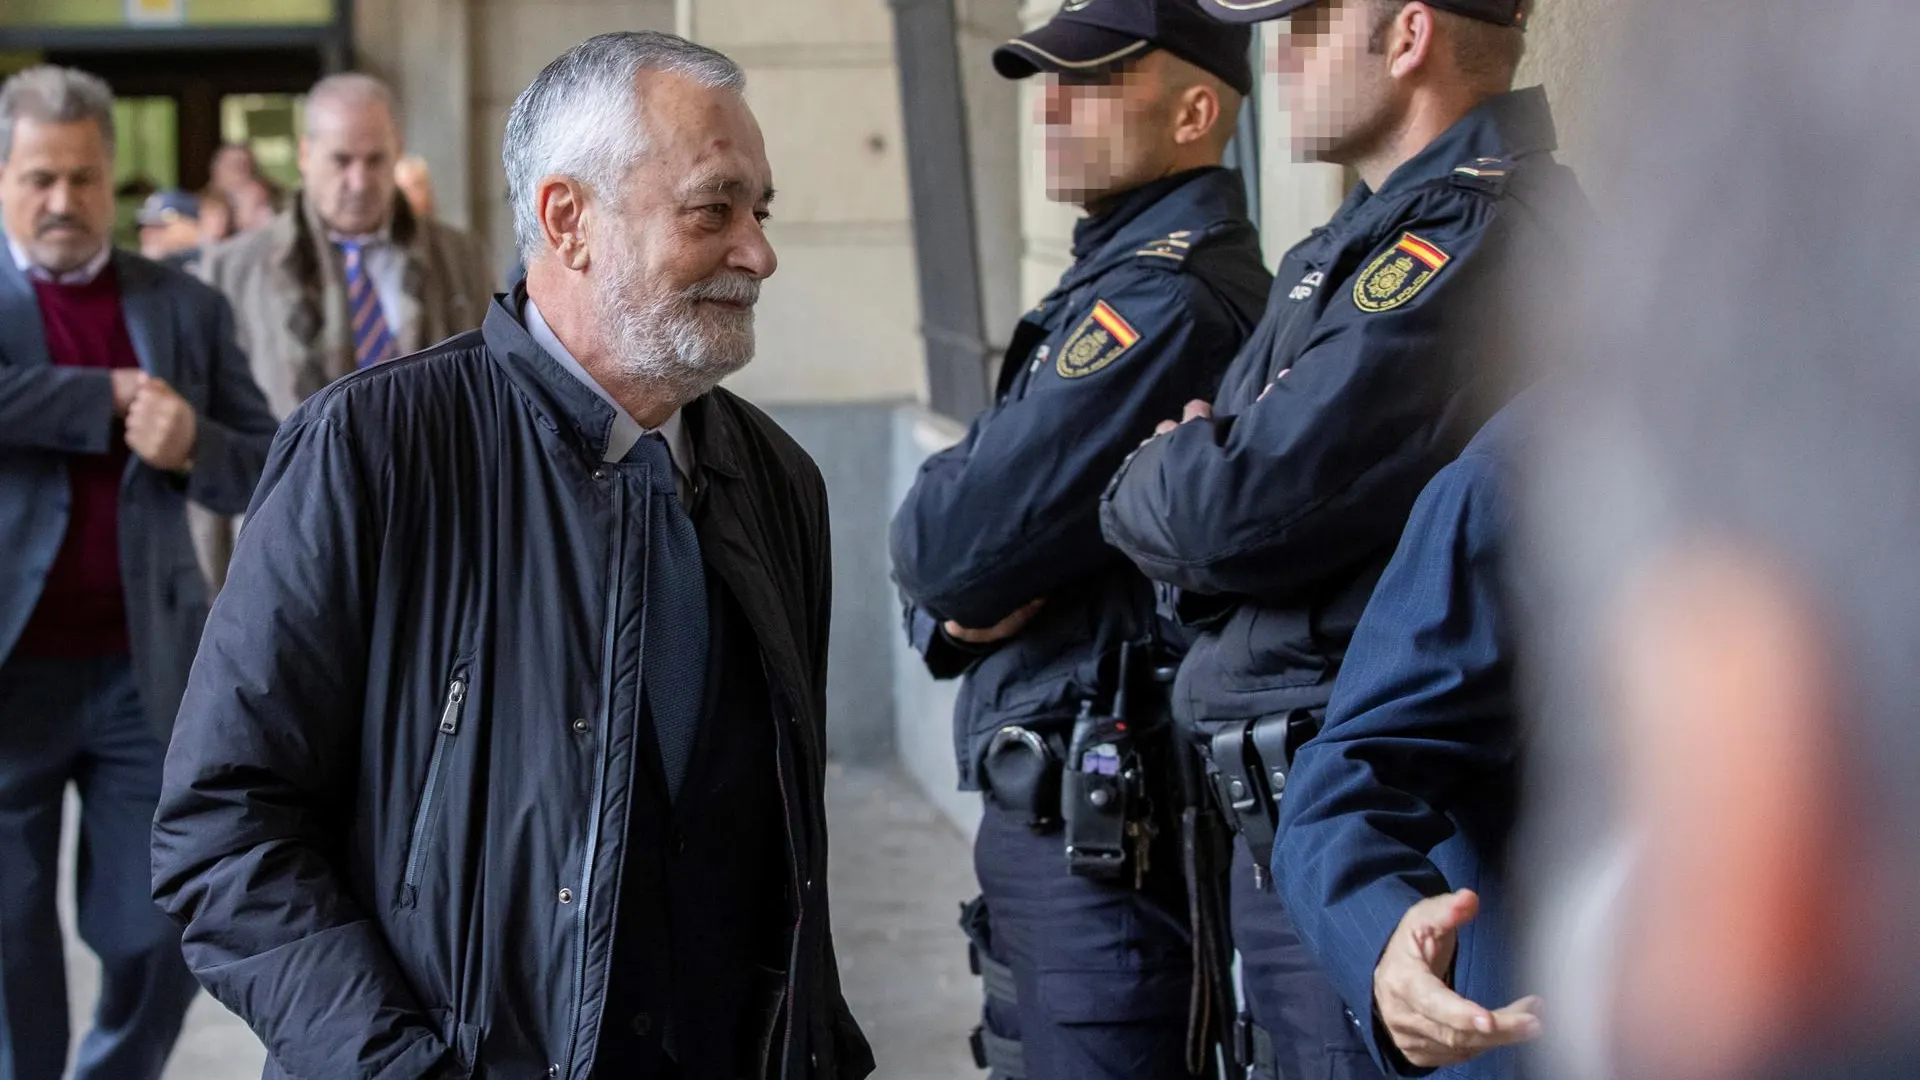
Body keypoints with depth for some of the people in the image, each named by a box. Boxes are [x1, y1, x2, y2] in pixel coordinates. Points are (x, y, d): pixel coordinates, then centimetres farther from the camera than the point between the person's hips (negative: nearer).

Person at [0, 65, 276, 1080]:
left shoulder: (188, 307, 9)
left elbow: (269, 472, 8)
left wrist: (195, 446, -13)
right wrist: (112, 394, -16)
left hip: (146, 672, 2)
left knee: (163, 936, 6)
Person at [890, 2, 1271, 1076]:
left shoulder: (1162, 300, -17)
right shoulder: (1117, 275, 17)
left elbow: (951, 541, -21)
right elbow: (942, 559, 15)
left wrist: (951, 580, 1)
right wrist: (958, 609, -6)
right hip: (1051, 809, 10)